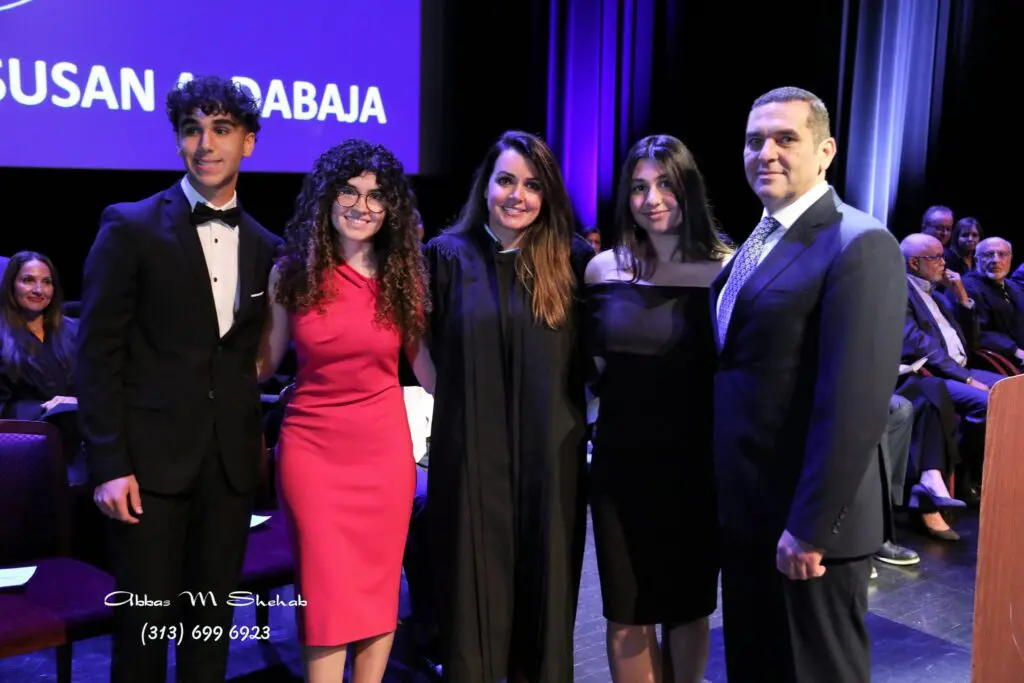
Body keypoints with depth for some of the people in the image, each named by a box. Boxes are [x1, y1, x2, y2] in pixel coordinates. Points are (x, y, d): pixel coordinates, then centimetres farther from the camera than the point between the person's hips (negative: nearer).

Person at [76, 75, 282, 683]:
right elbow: (98, 353, -6)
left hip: (231, 461, 4)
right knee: (145, 621, 5)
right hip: (152, 457, -4)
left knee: (214, 620, 13)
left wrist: (258, 442, 6)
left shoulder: (265, 247, 8)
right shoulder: (131, 227, -5)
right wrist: (109, 463, -11)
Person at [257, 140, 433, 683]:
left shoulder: (404, 276, 1)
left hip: (385, 445, 1)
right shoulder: (292, 272, -1)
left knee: (379, 590, 10)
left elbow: (423, 359, 7)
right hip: (312, 444, -1)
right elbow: (265, 362, 4)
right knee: (327, 593, 1)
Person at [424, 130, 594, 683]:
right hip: (471, 453, -1)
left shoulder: (573, 260, 1)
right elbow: (429, 346, 9)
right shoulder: (448, 254, 0)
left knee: (545, 588, 12)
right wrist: (468, 401, 5)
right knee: (473, 589, 9)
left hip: (551, 454, 1)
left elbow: (590, 356, 9)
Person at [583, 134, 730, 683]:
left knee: (687, 608, 15)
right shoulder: (604, 268, 0)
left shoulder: (726, 270, -9)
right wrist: (629, 395, 5)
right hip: (620, 461, 2)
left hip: (696, 463, -2)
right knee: (626, 615, 9)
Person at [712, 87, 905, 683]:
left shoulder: (859, 246, -17)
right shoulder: (759, 242, 12)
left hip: (806, 522, -8)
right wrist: (729, 501, 14)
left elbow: (854, 405, -23)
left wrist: (810, 528, -22)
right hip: (747, 511, 8)